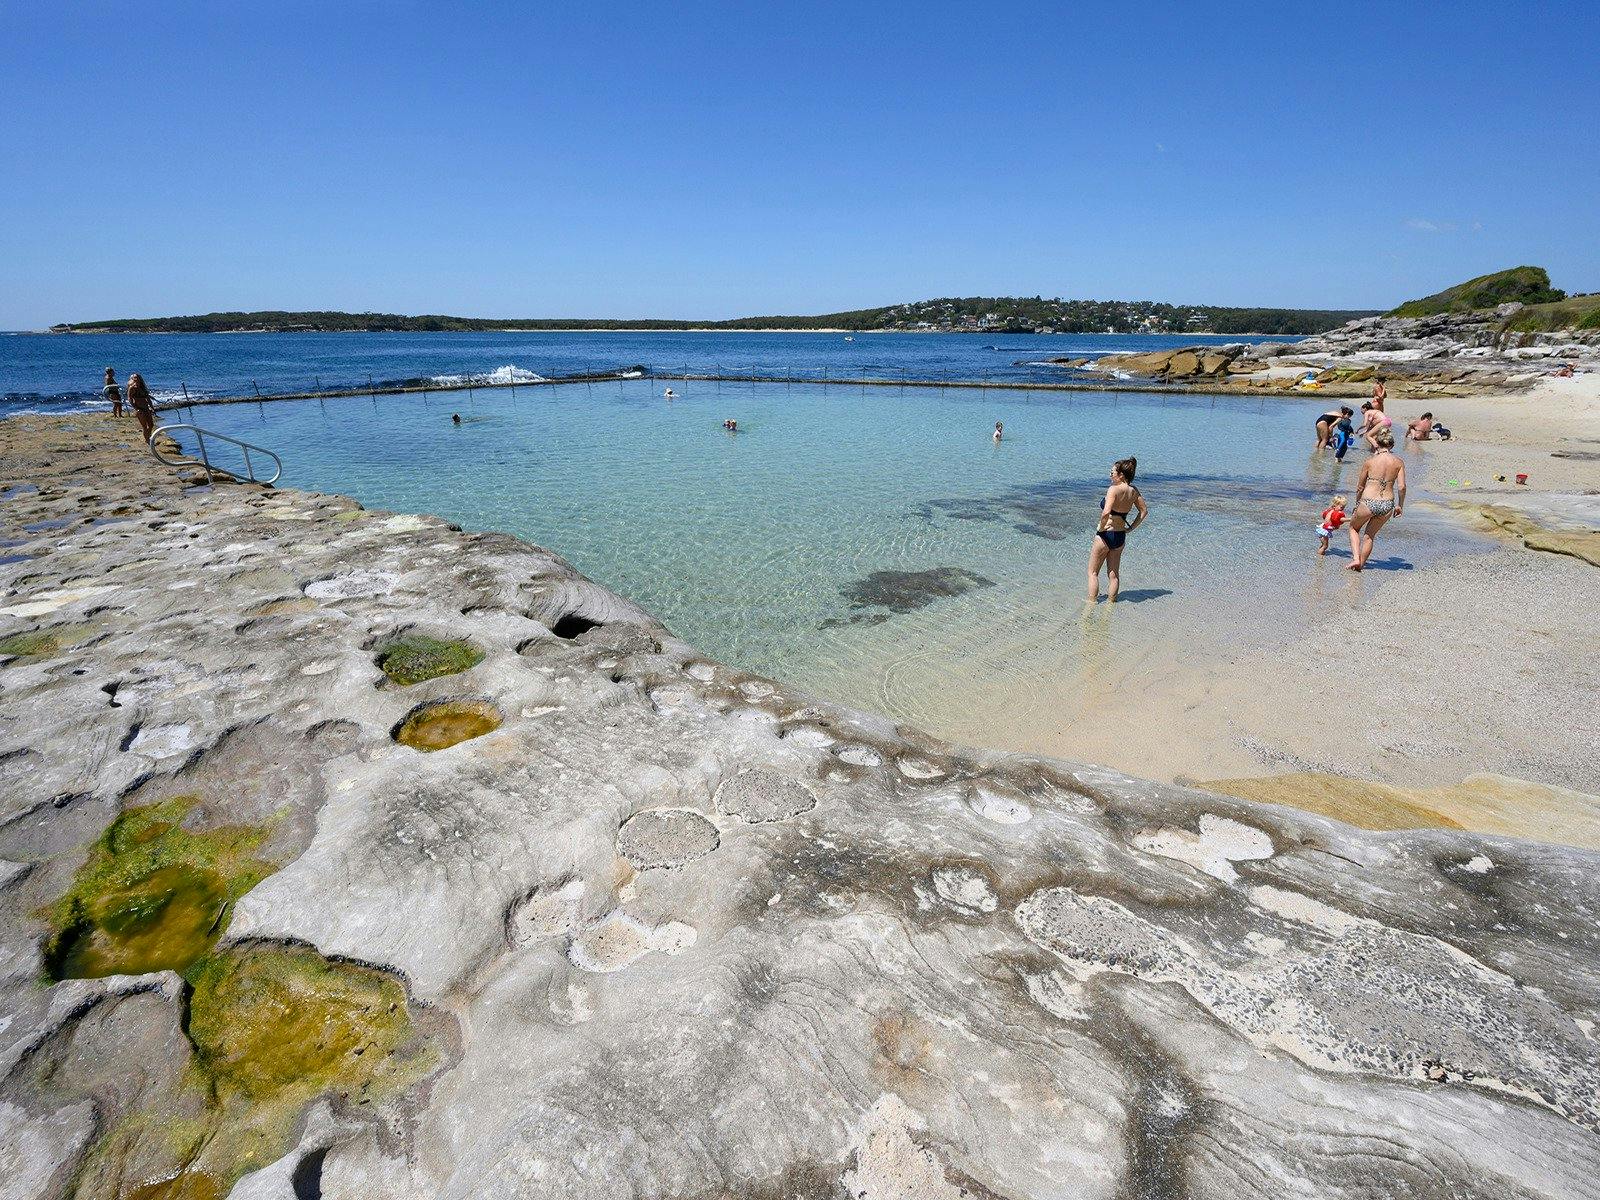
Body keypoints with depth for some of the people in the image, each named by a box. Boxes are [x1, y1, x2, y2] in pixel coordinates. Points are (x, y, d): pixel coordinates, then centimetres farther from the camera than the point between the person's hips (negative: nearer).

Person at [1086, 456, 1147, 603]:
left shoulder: (1114, 489, -21)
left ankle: (1092, 602, 8)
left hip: (1105, 535, -7)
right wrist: (1130, 528, 13)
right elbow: (1144, 511, 13)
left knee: (1093, 572, 8)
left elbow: (1106, 513, -35)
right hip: (1120, 536, 7)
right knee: (1114, 574, 16)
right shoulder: (1133, 491, 2)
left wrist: (1101, 527, -18)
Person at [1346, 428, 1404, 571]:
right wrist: (1400, 505, 11)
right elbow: (1402, 487, -3)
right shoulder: (1398, 462, 1)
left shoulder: (1370, 461, -4)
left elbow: (1360, 487, 4)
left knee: (1354, 528, 24)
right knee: (1370, 535, 24)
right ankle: (1361, 564, 28)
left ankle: (1356, 558, 9)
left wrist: (1357, 503, 20)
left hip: (1368, 503, -3)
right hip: (1388, 505, 3)